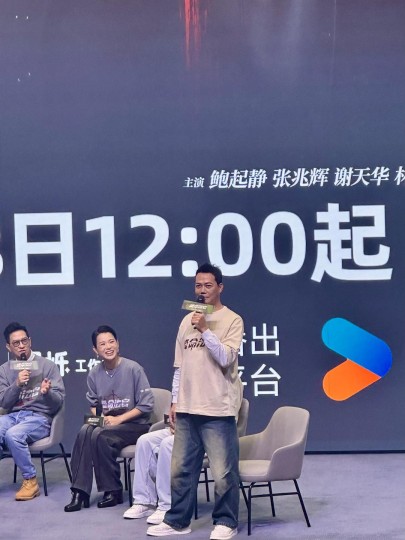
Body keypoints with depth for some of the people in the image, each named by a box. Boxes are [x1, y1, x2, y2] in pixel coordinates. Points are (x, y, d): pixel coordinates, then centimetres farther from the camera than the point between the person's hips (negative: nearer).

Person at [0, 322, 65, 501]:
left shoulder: (47, 365, 3)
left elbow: (59, 401, -2)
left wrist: (47, 393, -24)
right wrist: (17, 384, -14)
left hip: (39, 417, -3)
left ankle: (30, 481, -16)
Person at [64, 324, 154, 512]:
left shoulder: (133, 369, -9)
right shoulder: (94, 374, 4)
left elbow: (146, 405, -9)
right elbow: (93, 405, 17)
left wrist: (118, 419, -14)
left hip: (135, 424, -4)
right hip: (106, 423, 4)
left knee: (100, 436, -31)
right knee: (85, 431, -28)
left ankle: (113, 491, -13)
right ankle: (80, 491, -26)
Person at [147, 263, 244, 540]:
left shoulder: (232, 320, -3)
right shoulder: (187, 320, 13)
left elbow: (225, 358, -13)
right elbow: (179, 365, 16)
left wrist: (205, 330, -20)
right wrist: (175, 400, 14)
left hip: (218, 409, -5)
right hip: (187, 408, 6)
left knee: (223, 471, -2)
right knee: (181, 468, 10)